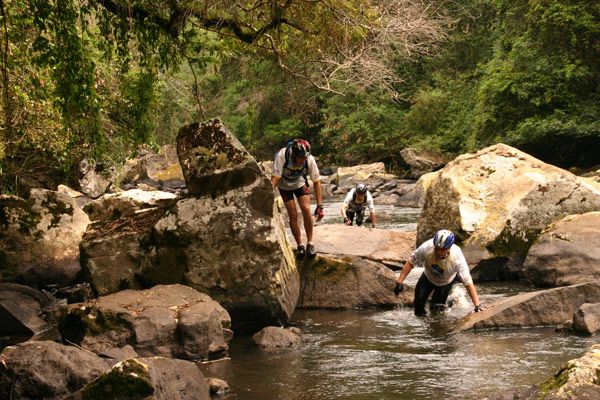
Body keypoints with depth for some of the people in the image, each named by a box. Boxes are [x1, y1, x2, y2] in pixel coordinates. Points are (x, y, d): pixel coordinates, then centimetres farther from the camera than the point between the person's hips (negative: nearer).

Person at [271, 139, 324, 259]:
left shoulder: (310, 159, -30)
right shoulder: (282, 156, -37)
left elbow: (316, 181, -23)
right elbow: (275, 178, -37)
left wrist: (319, 206, -26)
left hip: (300, 183, 1)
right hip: (284, 185, -1)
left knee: (306, 209, -17)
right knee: (293, 215, -9)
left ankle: (310, 243, -4)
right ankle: (299, 245, 7)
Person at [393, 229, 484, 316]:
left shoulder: (457, 258, -40)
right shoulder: (427, 248, -38)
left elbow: (468, 283, -35)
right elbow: (410, 263, -21)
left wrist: (477, 305, -37)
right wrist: (399, 282, -22)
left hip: (446, 282, -1)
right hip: (428, 277, 1)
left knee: (437, 308, -9)